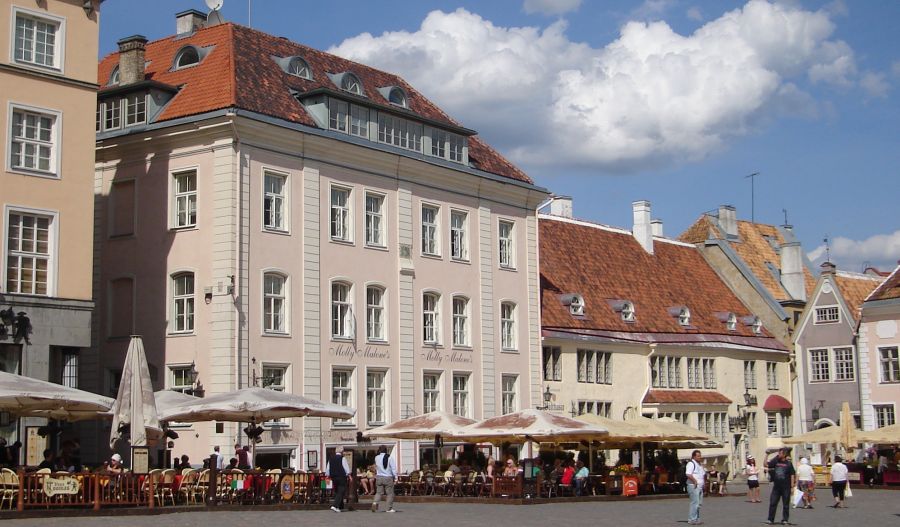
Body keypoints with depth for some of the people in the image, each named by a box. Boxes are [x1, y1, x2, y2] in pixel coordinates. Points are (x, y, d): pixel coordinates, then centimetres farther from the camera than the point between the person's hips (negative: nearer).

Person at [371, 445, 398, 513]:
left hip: (379, 477, 3)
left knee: (378, 492, 11)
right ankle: (389, 508, 6)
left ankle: (375, 502, -14)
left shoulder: (376, 458, 0)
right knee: (390, 493, 6)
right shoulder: (390, 458, -10)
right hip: (388, 477, -3)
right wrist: (395, 477, -2)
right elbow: (393, 469, -8)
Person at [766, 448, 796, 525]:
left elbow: (792, 475, -5)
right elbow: (766, 465, 6)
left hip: (786, 487, -4)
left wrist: (792, 486, -9)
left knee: (785, 504, 6)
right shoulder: (776, 462, 5)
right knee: (772, 503, 3)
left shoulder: (788, 463, -5)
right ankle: (771, 519, 8)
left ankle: (785, 519, 15)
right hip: (776, 487, 4)